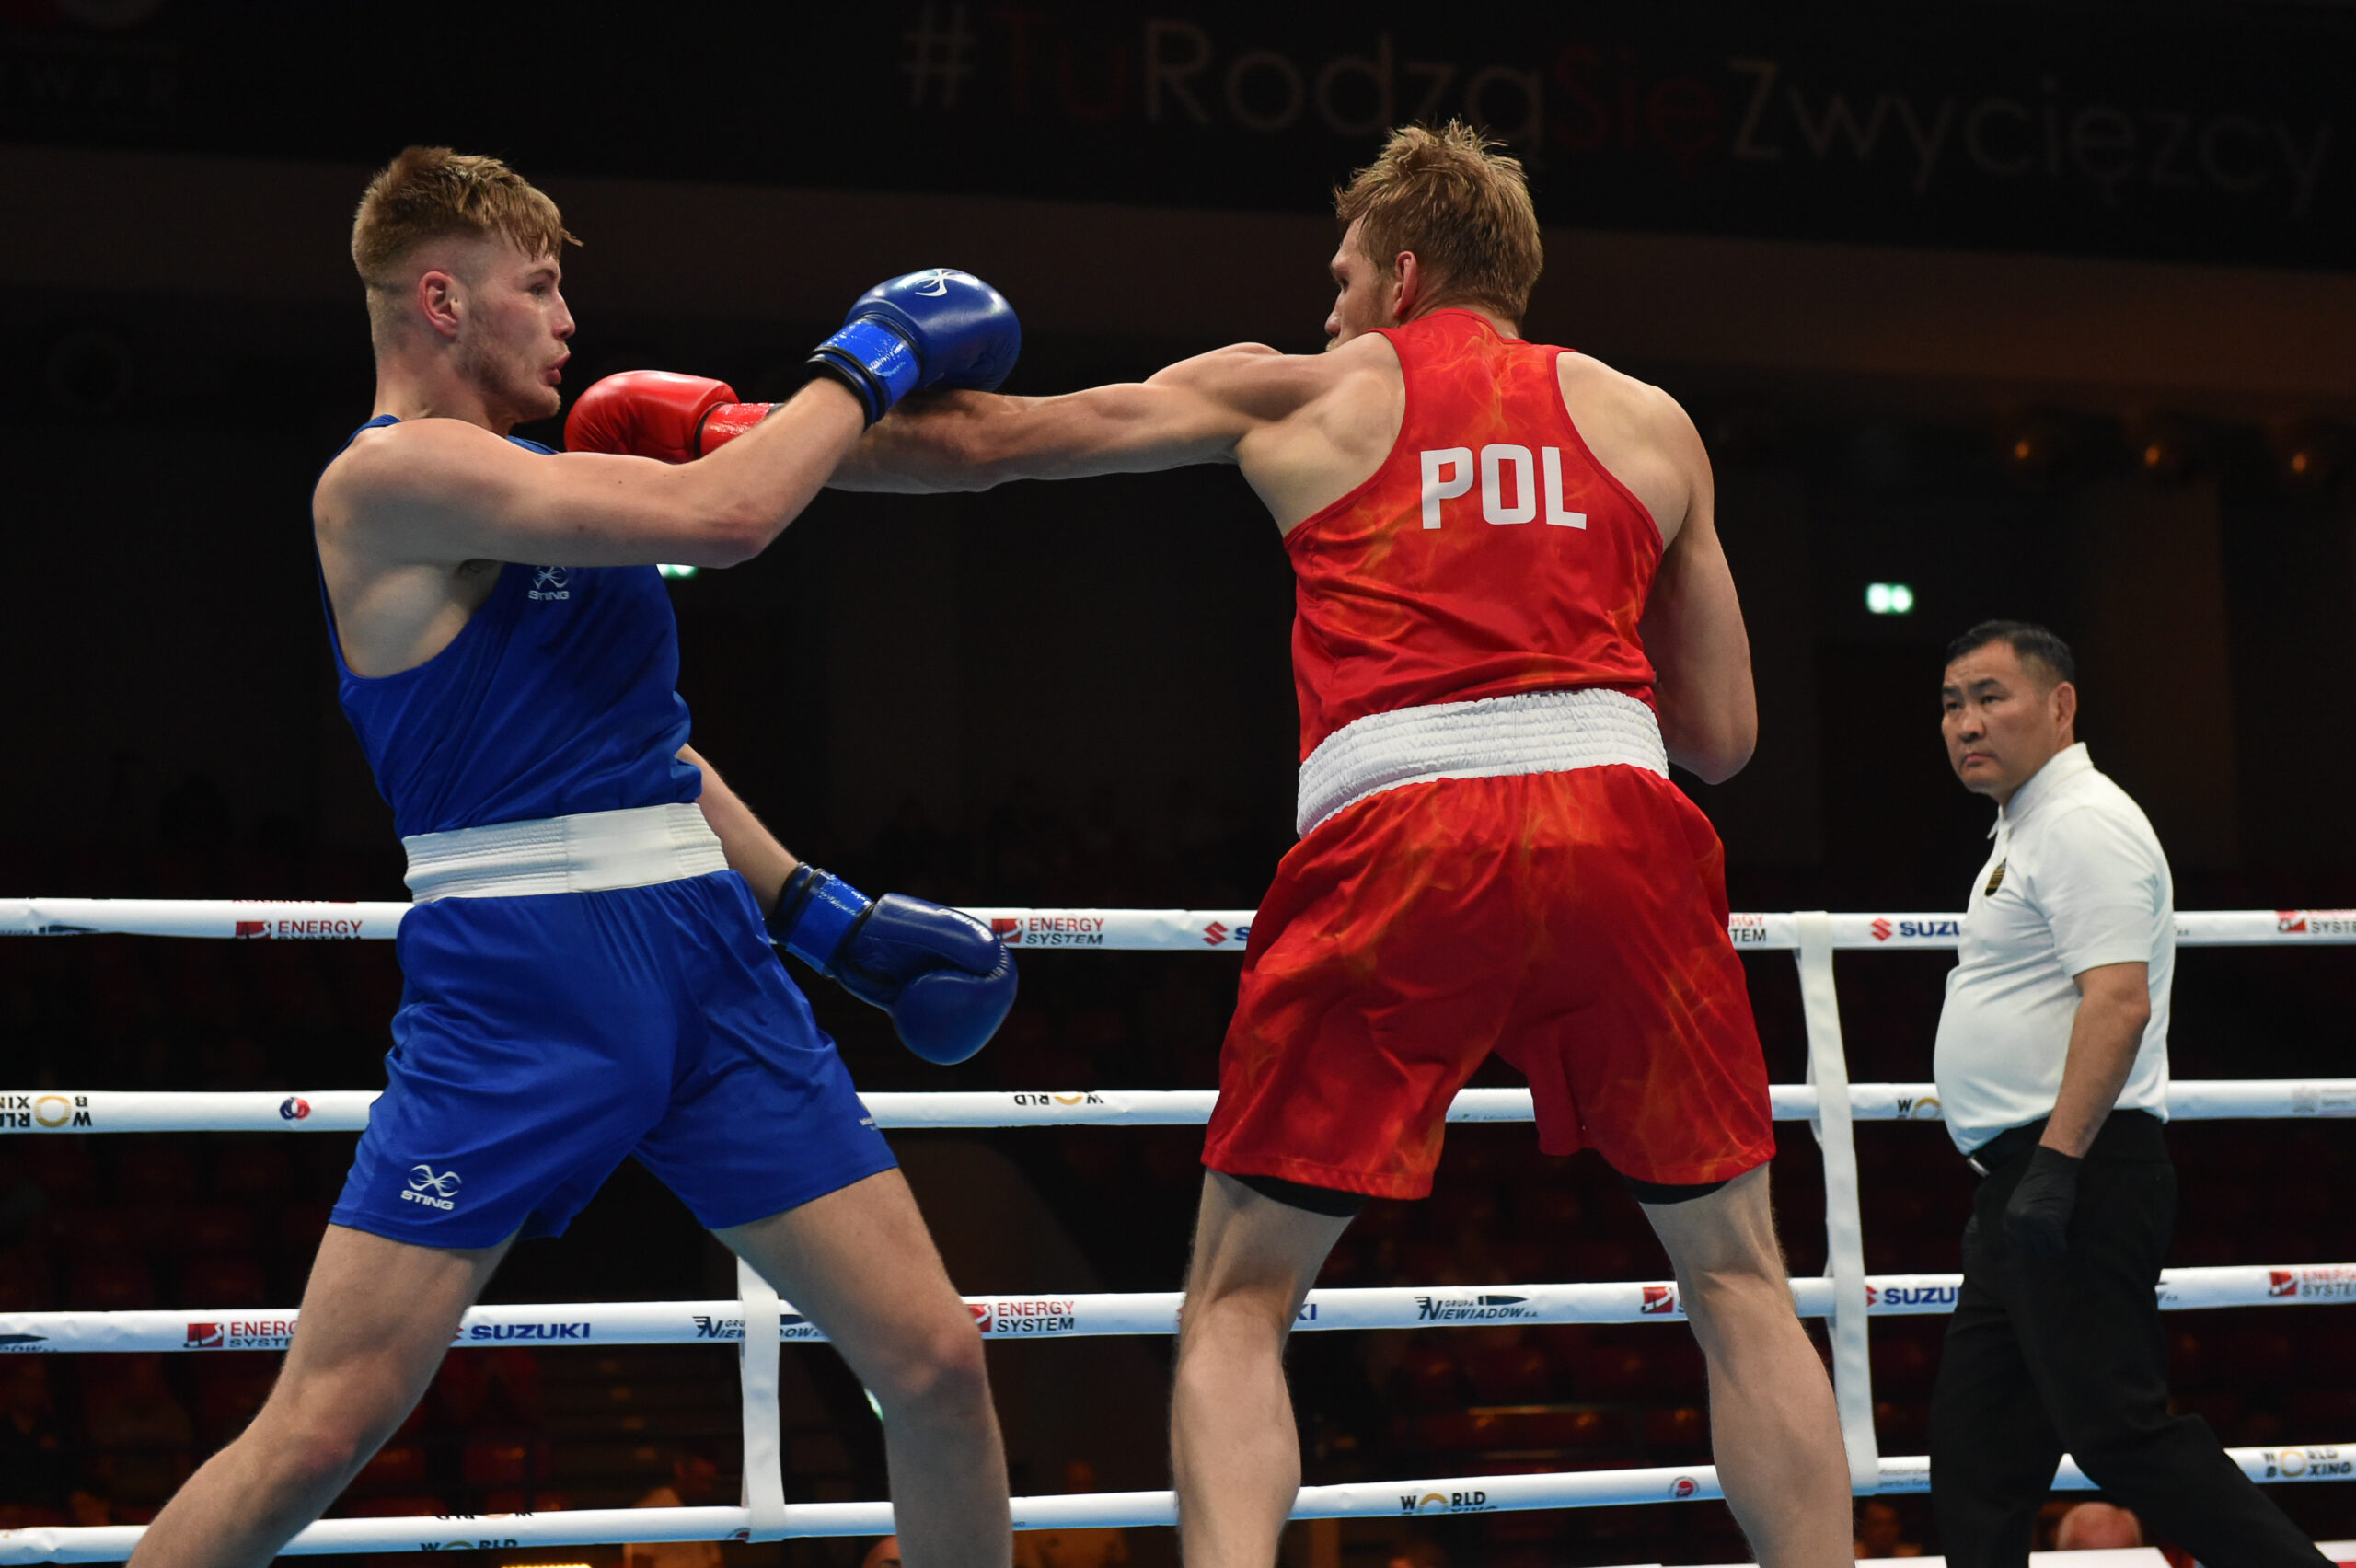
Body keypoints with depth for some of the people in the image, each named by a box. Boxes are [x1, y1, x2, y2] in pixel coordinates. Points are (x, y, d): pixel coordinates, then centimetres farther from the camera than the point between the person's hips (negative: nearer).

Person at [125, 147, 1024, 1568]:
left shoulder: (536, 480, 18)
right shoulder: (387, 475, -10)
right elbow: (723, 518, -18)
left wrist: (835, 921, 20)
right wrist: (870, 359, -3)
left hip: (709, 967, 8)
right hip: (517, 987, -8)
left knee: (936, 1364, 3)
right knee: (320, 1433, -9)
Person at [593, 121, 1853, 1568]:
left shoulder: (1297, 396, 20)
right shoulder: (1649, 421, 22)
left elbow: (981, 441, 26)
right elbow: (1725, 737, 21)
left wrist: (744, 439, 38)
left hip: (1395, 840, -1)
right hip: (1620, 824, 2)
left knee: (1238, 1305, 10)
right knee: (1739, 1281, 15)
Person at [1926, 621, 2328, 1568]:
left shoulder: (2083, 822, -10)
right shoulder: (2026, 831, 23)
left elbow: (2120, 1001, -22)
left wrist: (2055, 1166, -27)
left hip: (2079, 1180, -11)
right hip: (2032, 1183, 11)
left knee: (2116, 1431, -14)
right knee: (1977, 1448, 8)